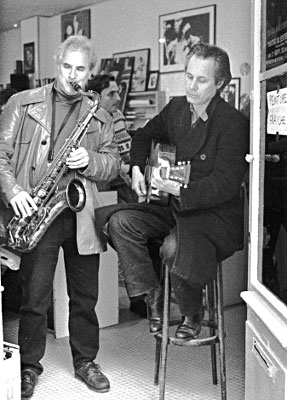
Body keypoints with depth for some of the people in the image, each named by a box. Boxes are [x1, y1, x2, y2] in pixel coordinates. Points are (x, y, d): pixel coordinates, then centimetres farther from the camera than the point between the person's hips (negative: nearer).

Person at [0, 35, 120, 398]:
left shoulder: (99, 117, 12)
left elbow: (113, 164, 10)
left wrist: (89, 161, -11)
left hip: (82, 216, 3)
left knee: (85, 296, 12)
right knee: (35, 298, 3)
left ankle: (85, 361, 29)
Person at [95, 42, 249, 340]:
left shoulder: (234, 123, -16)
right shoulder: (176, 108, 6)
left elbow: (226, 184, -23)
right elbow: (145, 135, 25)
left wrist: (178, 190, -33)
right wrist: (137, 168, 8)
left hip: (216, 216, -7)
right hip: (174, 207, 7)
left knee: (174, 248, -34)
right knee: (120, 221, -14)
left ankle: (193, 315, -2)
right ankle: (152, 294, 0)